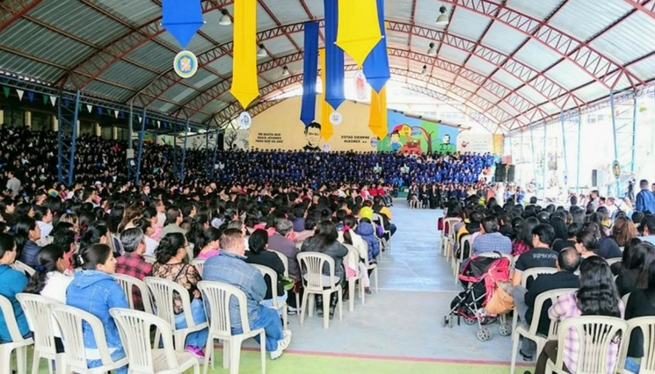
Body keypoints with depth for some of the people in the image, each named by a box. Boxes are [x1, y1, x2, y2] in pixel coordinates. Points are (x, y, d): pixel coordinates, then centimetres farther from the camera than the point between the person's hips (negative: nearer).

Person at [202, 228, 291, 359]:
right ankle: (279, 338, 55)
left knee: (259, 309, 31)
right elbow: (260, 295, -10)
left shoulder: (208, 263, -10)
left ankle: (273, 347, 46)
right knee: (271, 314, 24)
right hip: (238, 325, -6)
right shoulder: (249, 271, -29)